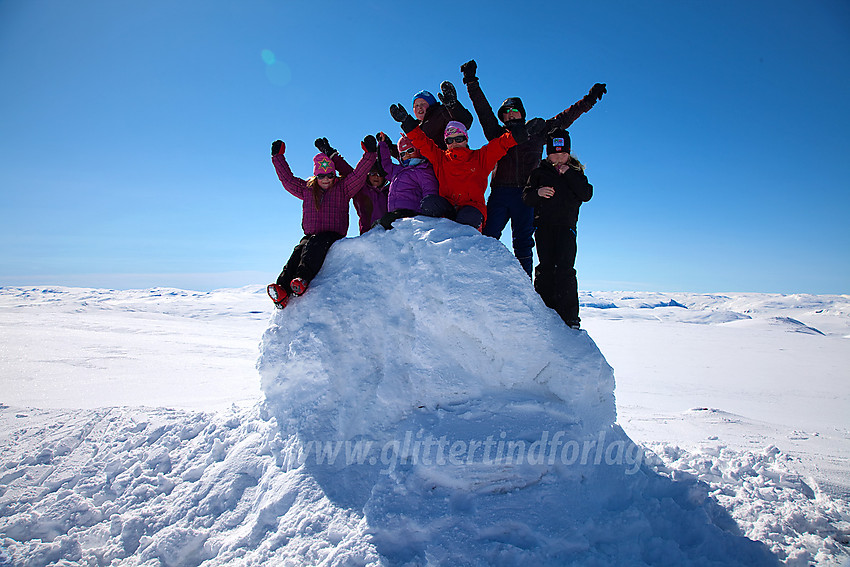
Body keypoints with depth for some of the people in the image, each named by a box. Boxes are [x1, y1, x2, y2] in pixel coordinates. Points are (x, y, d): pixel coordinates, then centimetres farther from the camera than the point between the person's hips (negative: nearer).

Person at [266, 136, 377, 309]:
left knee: (316, 244, -36)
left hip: (334, 236, -3)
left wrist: (369, 154, -7)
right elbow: (287, 179, 28)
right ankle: (282, 290, -48)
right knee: (299, 250, -29)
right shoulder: (307, 189, 20)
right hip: (311, 235, 3)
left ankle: (302, 279, -58)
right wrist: (278, 157, 29)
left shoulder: (342, 188, 12)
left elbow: (358, 174, 2)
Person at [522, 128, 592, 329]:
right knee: (546, 267, -8)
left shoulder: (575, 171, 16)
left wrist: (569, 174, -6)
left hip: (566, 225, 0)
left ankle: (569, 315, -13)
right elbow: (526, 197, 8)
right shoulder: (540, 171, 15)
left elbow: (586, 195, 1)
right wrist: (537, 192, -14)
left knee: (565, 267, -13)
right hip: (544, 225, 1)